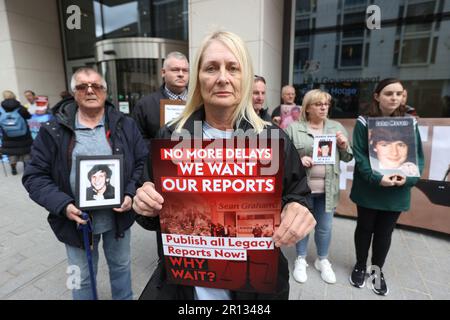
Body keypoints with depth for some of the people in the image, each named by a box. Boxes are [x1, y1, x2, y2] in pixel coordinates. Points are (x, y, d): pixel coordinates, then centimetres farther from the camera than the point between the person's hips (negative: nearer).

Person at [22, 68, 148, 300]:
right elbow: (35, 176, -4)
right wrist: (63, 205, -19)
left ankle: (125, 297, 50)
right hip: (76, 221, -1)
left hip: (118, 216, 1)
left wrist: (131, 194, -14)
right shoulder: (53, 130, -6)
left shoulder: (125, 125, -3)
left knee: (121, 265, 24)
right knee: (82, 278, 21)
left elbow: (143, 162, 0)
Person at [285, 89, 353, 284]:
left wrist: (344, 146, -8)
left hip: (326, 189, 3)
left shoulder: (337, 127, 9)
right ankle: (301, 260, 33)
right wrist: (297, 160, -20)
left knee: (325, 227, 14)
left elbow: (347, 158, 12)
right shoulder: (294, 128, -3)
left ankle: (322, 260, 37)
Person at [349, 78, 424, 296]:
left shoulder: (410, 122, 1)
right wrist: (377, 178, -24)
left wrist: (409, 178, -16)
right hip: (369, 189, -2)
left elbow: (418, 156, 1)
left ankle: (377, 270, 36)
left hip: (397, 192, 2)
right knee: (365, 228, 14)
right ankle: (360, 266, 35)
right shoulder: (364, 122, -8)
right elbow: (360, 156, -13)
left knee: (385, 231, 15)